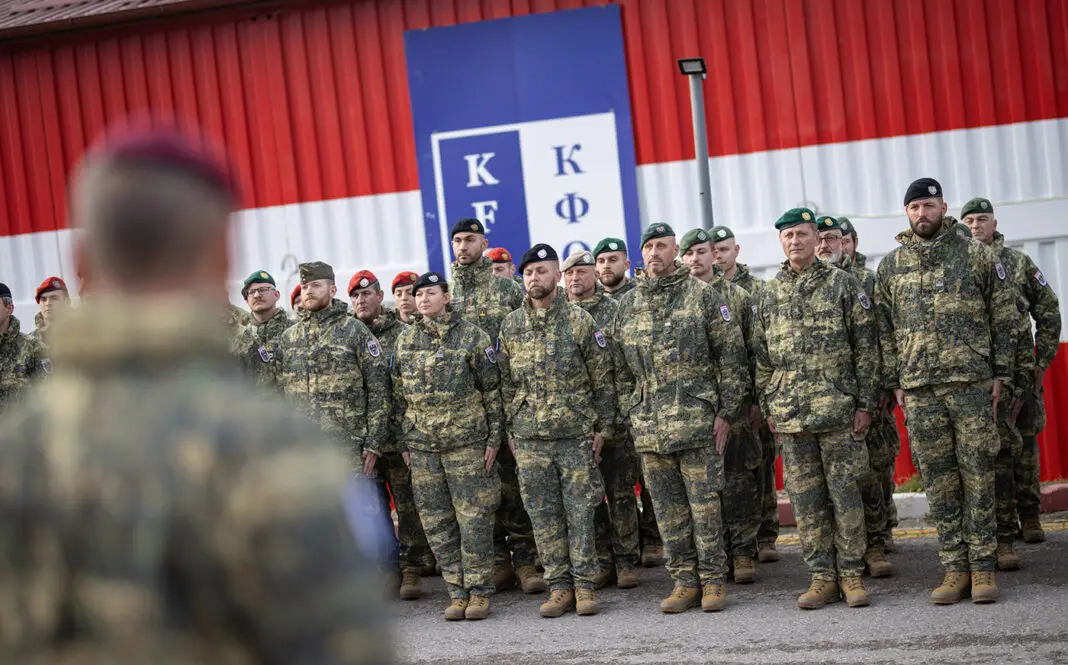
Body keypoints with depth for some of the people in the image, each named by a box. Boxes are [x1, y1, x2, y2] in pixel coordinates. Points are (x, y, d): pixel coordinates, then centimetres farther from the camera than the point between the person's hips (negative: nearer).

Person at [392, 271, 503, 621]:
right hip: (422, 445, 4)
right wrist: (404, 442, 11)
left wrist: (494, 437, -5)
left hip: (467, 441, -4)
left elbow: (492, 389, 0)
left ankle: (479, 592, 5)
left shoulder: (472, 336, 0)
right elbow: (399, 395, 14)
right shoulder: (405, 339, 10)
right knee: (437, 524, 5)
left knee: (474, 519, -3)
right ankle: (457, 592, 13)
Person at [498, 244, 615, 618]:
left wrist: (604, 426, -3)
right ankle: (559, 587, 12)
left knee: (580, 510, 0)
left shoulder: (580, 321, -1)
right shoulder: (510, 326, 8)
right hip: (530, 437, 3)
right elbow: (507, 383, 13)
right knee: (543, 514, 4)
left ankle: (584, 585, 8)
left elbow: (602, 378, 1)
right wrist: (510, 430, 9)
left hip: (576, 433, -3)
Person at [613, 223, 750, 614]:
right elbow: (621, 368, 17)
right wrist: (631, 413, 9)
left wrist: (727, 411, -6)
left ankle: (713, 580, 8)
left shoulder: (701, 296, 1)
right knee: (668, 509, 7)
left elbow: (731, 355, -1)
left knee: (705, 504, -1)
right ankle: (685, 581, 15)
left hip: (697, 420, -4)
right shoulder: (628, 307, 12)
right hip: (649, 429, 4)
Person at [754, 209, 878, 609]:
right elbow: (762, 356, 16)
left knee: (845, 493, -1)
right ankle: (823, 577, 12)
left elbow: (866, 348, -1)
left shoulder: (843, 284, 1)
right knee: (805, 498, 5)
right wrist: (768, 408, 10)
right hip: (790, 412, 4)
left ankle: (851, 574, 9)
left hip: (838, 407, -3)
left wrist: (865, 404, -6)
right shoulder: (769, 294, 12)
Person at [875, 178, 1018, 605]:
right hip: (920, 389, 2)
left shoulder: (976, 254, 4)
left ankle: (982, 568, 6)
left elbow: (1004, 317, 5)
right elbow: (885, 329, 11)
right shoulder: (890, 266, 9)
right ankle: (955, 568, 11)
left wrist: (1001, 374, -1)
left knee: (978, 474, -1)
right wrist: (895, 383, 5)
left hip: (973, 381, -2)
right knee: (938, 480, 3)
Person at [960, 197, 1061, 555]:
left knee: (1025, 445, 11)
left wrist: (1043, 358, 5)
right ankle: (1002, 536, -2)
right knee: (994, 452, -5)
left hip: (1022, 369, 2)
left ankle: (1029, 516, 27)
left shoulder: (1018, 262, 9)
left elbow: (1049, 312, 11)